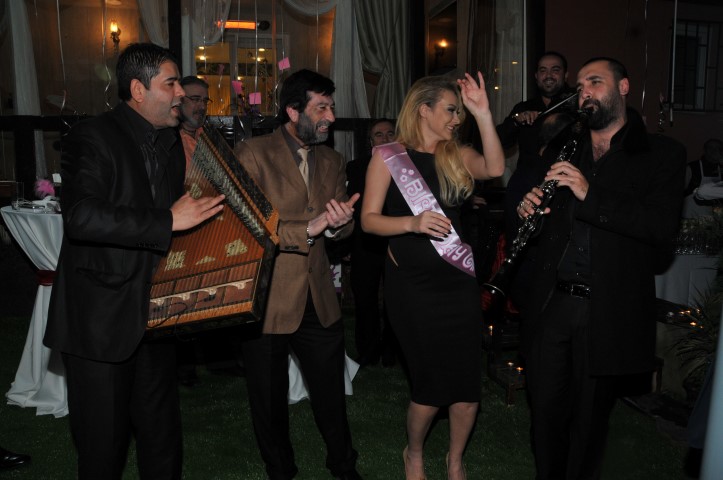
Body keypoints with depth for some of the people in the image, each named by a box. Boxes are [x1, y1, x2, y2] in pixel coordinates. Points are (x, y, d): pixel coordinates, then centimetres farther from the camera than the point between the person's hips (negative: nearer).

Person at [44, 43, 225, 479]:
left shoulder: (172, 144, 11)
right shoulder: (93, 137, -12)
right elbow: (81, 216, -28)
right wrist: (168, 222, -28)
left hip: (155, 313, 7)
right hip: (101, 317, -6)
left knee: (161, 432, 17)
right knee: (103, 439, 8)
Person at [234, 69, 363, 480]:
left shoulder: (332, 162, 10)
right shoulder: (253, 155, -9)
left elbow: (342, 229, 9)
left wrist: (339, 223, -15)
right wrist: (309, 229, -24)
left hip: (320, 301, 4)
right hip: (267, 300, -4)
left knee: (332, 395, 15)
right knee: (271, 399, 14)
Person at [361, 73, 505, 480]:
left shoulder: (458, 155, 6)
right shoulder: (390, 156, -3)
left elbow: (495, 168, -14)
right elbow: (369, 220, -9)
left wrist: (484, 114, -17)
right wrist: (412, 223, -25)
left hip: (459, 281, 4)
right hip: (412, 285, -3)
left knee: (468, 385, 5)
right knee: (432, 384, 3)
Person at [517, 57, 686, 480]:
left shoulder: (662, 154, 0)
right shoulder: (563, 151, 13)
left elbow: (662, 227, -15)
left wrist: (590, 194, -23)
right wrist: (527, 208, -5)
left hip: (610, 310, -3)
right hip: (552, 302, 4)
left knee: (589, 417, 10)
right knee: (545, 406, 12)